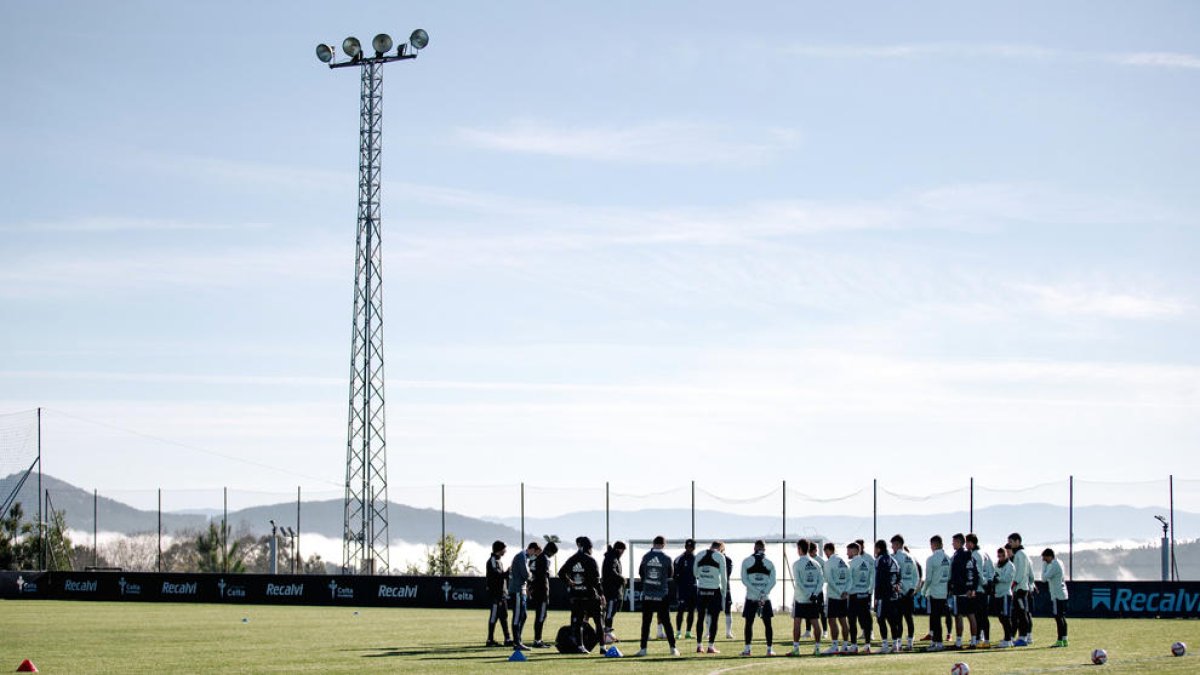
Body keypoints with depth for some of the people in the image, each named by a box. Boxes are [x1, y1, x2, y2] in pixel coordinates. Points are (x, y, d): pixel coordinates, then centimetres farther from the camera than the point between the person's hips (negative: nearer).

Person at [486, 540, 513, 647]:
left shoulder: (499, 560, 19)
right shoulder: (493, 560, -11)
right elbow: (496, 574, -21)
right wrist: (508, 572, -15)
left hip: (502, 593, 10)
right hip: (495, 593, -10)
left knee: (503, 616, 9)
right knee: (494, 615, -7)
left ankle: (507, 639, 11)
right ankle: (490, 639, -3)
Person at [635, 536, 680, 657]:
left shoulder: (646, 557, -4)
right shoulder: (666, 558, -7)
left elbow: (641, 573, 8)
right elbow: (670, 574, 7)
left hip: (647, 595, 1)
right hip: (662, 595, -1)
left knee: (646, 622, 5)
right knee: (666, 622, 5)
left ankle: (643, 649, 2)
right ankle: (673, 648, 4)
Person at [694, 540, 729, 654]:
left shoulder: (699, 555, 7)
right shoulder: (720, 557, -4)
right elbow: (723, 576, -4)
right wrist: (724, 592, 7)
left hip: (701, 589, 3)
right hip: (715, 590, -3)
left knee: (700, 618, 11)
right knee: (714, 619, 3)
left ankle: (699, 646, 10)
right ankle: (711, 646, 0)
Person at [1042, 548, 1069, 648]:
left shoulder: (1054, 565, -15)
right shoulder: (1059, 563, 14)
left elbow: (1044, 578, -17)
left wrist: (1044, 564, -10)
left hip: (1057, 595, -10)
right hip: (1062, 594, 10)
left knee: (1058, 617, -9)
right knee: (1062, 617, 12)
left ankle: (1060, 641, -10)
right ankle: (1064, 639, 16)